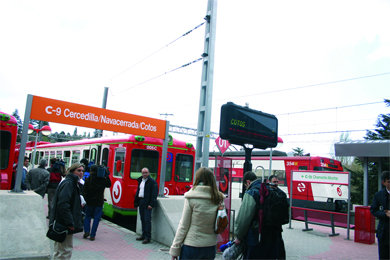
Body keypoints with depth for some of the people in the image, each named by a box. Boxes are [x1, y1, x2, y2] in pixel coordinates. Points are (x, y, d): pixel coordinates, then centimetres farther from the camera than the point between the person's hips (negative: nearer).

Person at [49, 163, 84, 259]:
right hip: (64, 224, -11)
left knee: (60, 249, 21)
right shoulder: (68, 183, -18)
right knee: (65, 250, -2)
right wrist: (70, 223, -24)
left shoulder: (73, 183, 14)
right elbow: (63, 204, -25)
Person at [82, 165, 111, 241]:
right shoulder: (103, 179, -8)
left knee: (87, 216, 20)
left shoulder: (88, 180, -8)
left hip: (89, 202, 1)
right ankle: (92, 235, 5)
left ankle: (86, 231, 8)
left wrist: (86, 199, 6)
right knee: (96, 218, 5)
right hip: (99, 202, 0)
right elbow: (109, 185, 12)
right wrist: (107, 176, 8)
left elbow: (84, 192, -5)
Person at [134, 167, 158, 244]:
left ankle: (148, 237, -2)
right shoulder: (140, 180, 14)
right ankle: (144, 235, 23)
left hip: (147, 204, -7)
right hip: (141, 202, 8)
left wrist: (151, 204, -19)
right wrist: (136, 202, 16)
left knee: (147, 220, -7)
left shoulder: (152, 182, -9)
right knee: (142, 219, 13)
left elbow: (154, 194, -14)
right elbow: (138, 191, 20)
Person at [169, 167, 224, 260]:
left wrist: (174, 249, -3)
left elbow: (183, 225, -10)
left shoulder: (191, 197, -13)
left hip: (191, 246, -4)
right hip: (210, 246, 4)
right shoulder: (218, 198, -2)